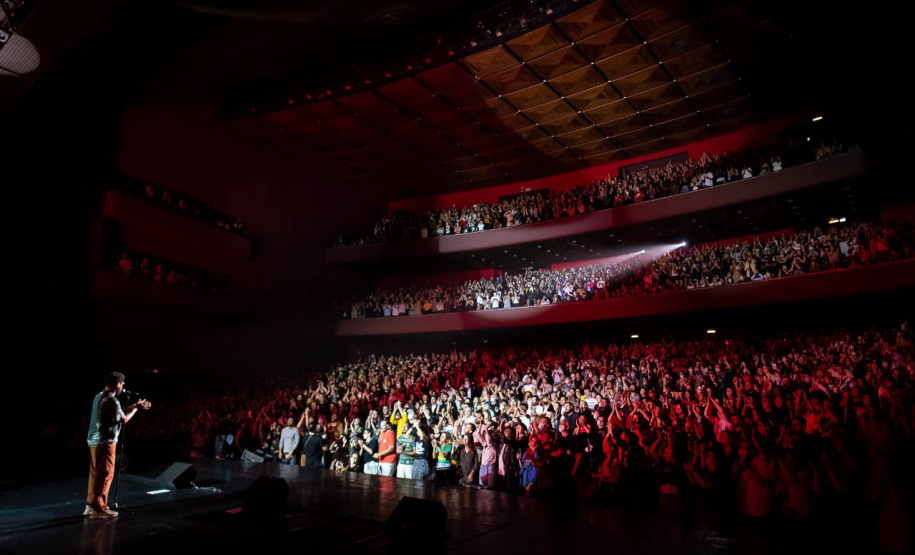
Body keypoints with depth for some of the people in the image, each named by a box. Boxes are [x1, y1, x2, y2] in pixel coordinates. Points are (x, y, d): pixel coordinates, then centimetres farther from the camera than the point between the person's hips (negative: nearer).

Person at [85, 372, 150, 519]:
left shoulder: (99, 396, 11)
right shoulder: (111, 400, -19)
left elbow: (117, 412, 19)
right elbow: (123, 419, -10)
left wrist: (135, 406, 21)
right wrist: (135, 408, 4)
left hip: (94, 440, 10)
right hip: (105, 442, -10)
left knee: (95, 473, 17)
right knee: (105, 474, -2)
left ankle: (91, 505, 25)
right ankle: (98, 509, 3)